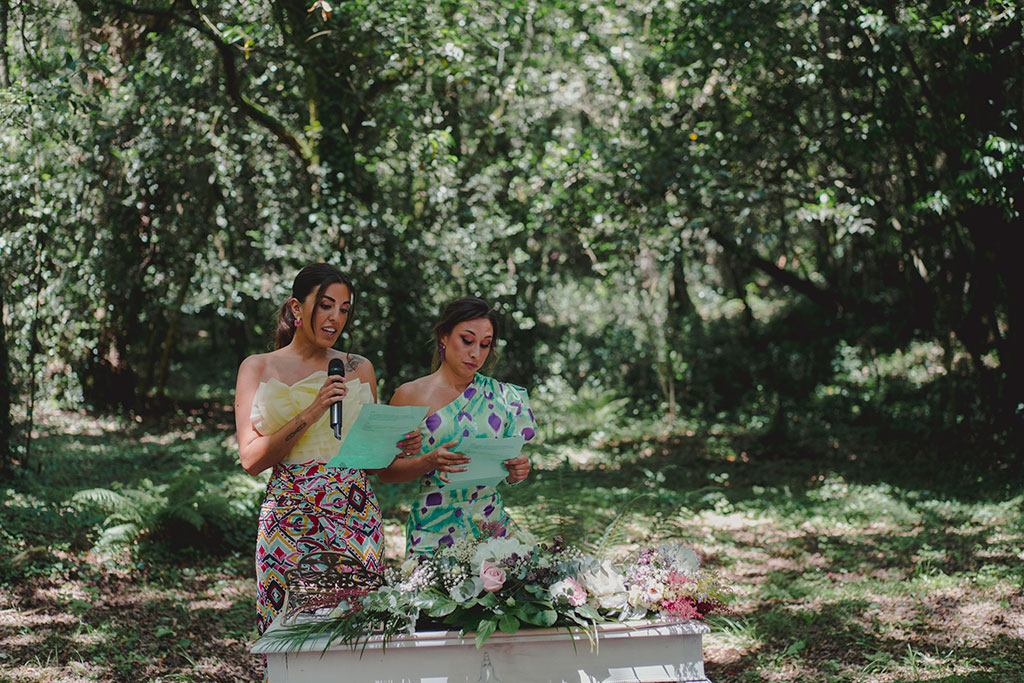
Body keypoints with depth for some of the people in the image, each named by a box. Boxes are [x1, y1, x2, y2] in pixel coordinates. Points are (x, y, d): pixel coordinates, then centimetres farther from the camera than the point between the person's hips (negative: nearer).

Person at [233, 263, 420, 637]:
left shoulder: (359, 369, 11)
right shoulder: (258, 368, 5)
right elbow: (251, 459, -4)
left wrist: (400, 445, -3)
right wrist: (310, 414, -13)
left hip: (356, 517, 2)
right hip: (289, 519, -1)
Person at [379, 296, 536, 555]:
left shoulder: (502, 396, 9)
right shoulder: (411, 395, 0)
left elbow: (508, 475, 14)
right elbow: (385, 471, -1)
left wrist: (518, 471, -8)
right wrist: (430, 461, -17)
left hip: (491, 524, 3)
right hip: (433, 531, -3)